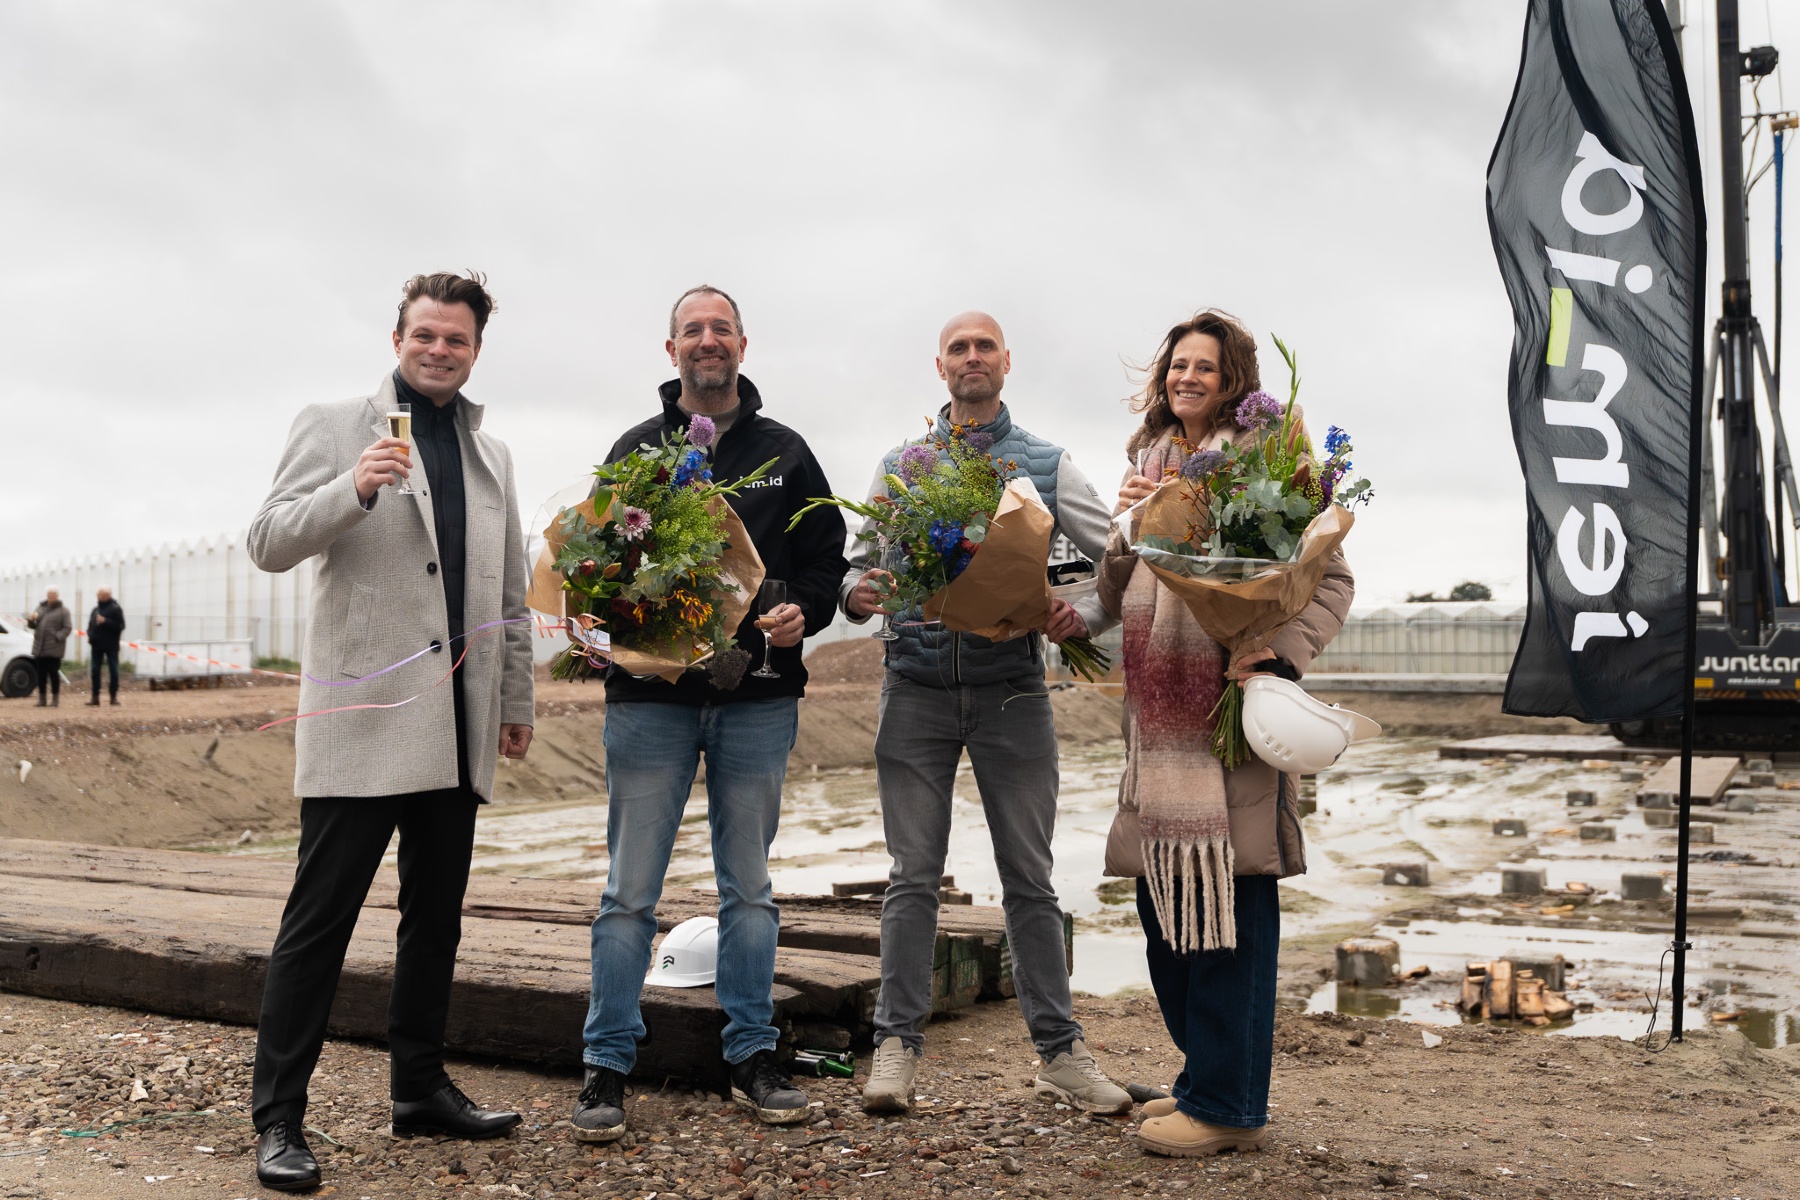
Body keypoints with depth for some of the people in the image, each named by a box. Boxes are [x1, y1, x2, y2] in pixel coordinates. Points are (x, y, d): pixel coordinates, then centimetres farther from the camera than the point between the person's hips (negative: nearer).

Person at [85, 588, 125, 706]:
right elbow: (91, 625, 23)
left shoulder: (115, 609, -5)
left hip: (110, 646, -6)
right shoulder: (95, 610, 14)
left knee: (113, 670, 0)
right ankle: (95, 696, 9)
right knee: (94, 671, 4)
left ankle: (114, 695, 8)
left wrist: (105, 621, -21)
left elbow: (120, 626, -13)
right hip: (96, 645, 6)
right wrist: (90, 635, 4)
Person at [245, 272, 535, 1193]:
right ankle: (277, 1118, 4)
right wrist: (354, 489, -21)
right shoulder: (335, 427, 3)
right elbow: (268, 544, -5)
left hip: (456, 727, 6)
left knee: (436, 918, 12)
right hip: (364, 718, -5)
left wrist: (517, 701, 19)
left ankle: (420, 1088, 23)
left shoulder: (491, 454, 18)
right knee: (319, 919, -3)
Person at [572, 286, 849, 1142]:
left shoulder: (785, 453, 11)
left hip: (758, 696, 1)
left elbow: (826, 559, 10)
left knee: (749, 886, 10)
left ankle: (752, 1056, 19)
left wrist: (803, 613, -9)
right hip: (651, 693, -1)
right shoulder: (635, 450, 9)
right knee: (630, 889, 0)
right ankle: (607, 1066, 9)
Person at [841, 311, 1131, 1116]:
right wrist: (855, 593, -12)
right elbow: (860, 563, 11)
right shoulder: (899, 466, 11)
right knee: (914, 874, 2)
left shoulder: (1046, 467, 7)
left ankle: (1059, 1049, 12)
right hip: (917, 688, 1)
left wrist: (1084, 619, -14)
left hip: (1013, 692, 0)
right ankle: (898, 1044, 9)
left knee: (1029, 877, 4)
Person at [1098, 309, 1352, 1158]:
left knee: (1230, 900, -3)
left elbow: (1332, 579, -5)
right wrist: (1128, 531, -1)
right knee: (1162, 898, 12)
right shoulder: (1148, 467, 17)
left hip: (1230, 708, -7)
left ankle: (1227, 1105, 5)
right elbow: (1117, 601, 17)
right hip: (1157, 713, 7)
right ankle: (1209, 1077, 27)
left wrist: (1277, 652, -20)